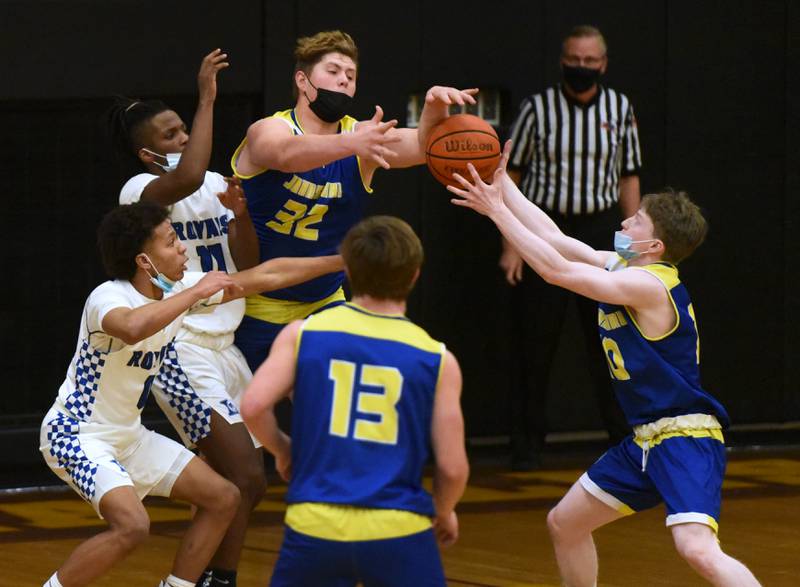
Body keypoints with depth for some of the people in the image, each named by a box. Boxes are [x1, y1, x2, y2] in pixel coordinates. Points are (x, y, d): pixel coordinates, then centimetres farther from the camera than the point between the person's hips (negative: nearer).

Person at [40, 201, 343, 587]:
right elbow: (133, 328, -52)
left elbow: (265, 276, 5)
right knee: (132, 525, -29)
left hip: (128, 436, 9)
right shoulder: (107, 298, -26)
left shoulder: (178, 289, -3)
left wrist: (342, 261, 6)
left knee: (223, 498, 8)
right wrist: (197, 293, -40)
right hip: (74, 435, -9)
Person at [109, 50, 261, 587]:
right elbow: (187, 179, -36)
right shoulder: (142, 190, -13)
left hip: (223, 346, 8)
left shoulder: (218, 184, 9)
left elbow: (247, 265, 6)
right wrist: (207, 99, -30)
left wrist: (241, 213, -12)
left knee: (235, 485, 12)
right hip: (180, 350, -8)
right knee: (246, 478, -17)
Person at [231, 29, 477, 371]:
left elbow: (421, 146, -24)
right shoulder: (269, 130, -17)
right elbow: (288, 154, -42)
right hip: (257, 305, -3)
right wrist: (351, 143, -61)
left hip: (323, 304, 3)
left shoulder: (361, 134, -6)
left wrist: (434, 110, -48)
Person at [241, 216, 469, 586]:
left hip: (315, 526, 1)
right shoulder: (436, 358, 1)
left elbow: (253, 407, -8)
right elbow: (453, 468, 0)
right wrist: (444, 513, 22)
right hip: (398, 530, -1)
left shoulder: (302, 334, 3)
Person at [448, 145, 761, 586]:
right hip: (646, 440, 10)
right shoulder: (621, 267, 7)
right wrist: (503, 185, 12)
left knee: (698, 550, -28)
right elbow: (556, 239, 14)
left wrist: (497, 211, -20)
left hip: (686, 439, -10)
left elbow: (557, 270, -24)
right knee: (564, 524, 18)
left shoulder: (649, 285, -20)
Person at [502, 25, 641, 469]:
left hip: (600, 231, 2)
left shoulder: (620, 109, 6)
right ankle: (526, 445, 9)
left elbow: (628, 178, 10)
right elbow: (510, 175, 0)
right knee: (534, 342, 1)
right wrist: (510, 246, -6)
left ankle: (626, 439, 10)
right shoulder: (537, 108, -2)